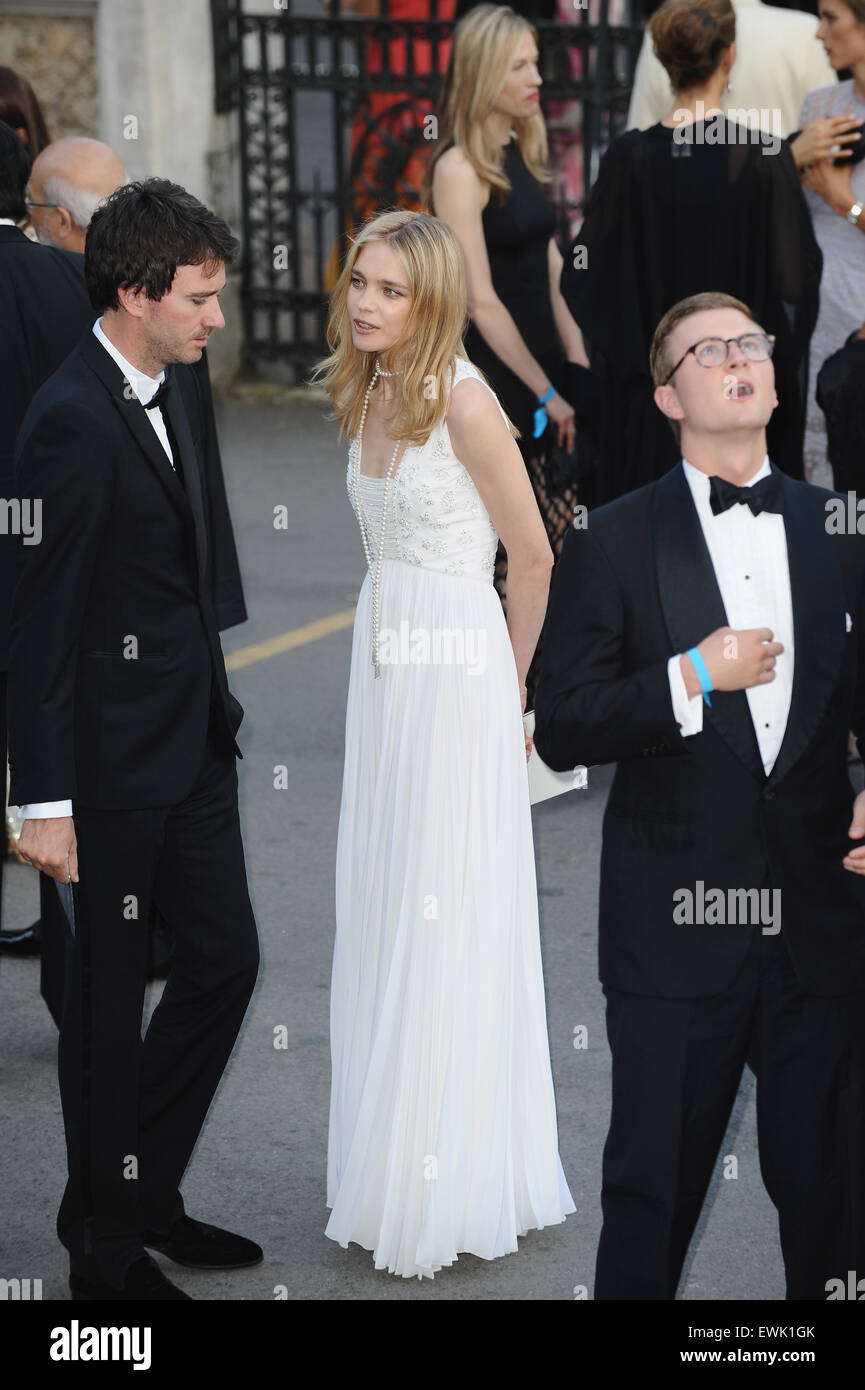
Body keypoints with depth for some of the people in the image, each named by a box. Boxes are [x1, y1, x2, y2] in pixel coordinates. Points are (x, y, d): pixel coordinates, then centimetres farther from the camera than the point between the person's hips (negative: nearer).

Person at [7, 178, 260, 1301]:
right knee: (110, 999, 4)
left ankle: (148, 1196, 30)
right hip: (116, 762, -9)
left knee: (224, 959, 14)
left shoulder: (169, 392, 8)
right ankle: (107, 1248, 18)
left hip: (194, 745, 9)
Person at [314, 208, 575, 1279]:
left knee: (448, 916, -3)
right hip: (381, 661, 8)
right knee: (379, 909, 11)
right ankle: (390, 1166, 21)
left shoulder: (463, 399, -15)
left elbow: (532, 556, -9)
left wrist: (510, 675, 3)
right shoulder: (365, 397, 8)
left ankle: (451, 1189, 6)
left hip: (457, 672, -8)